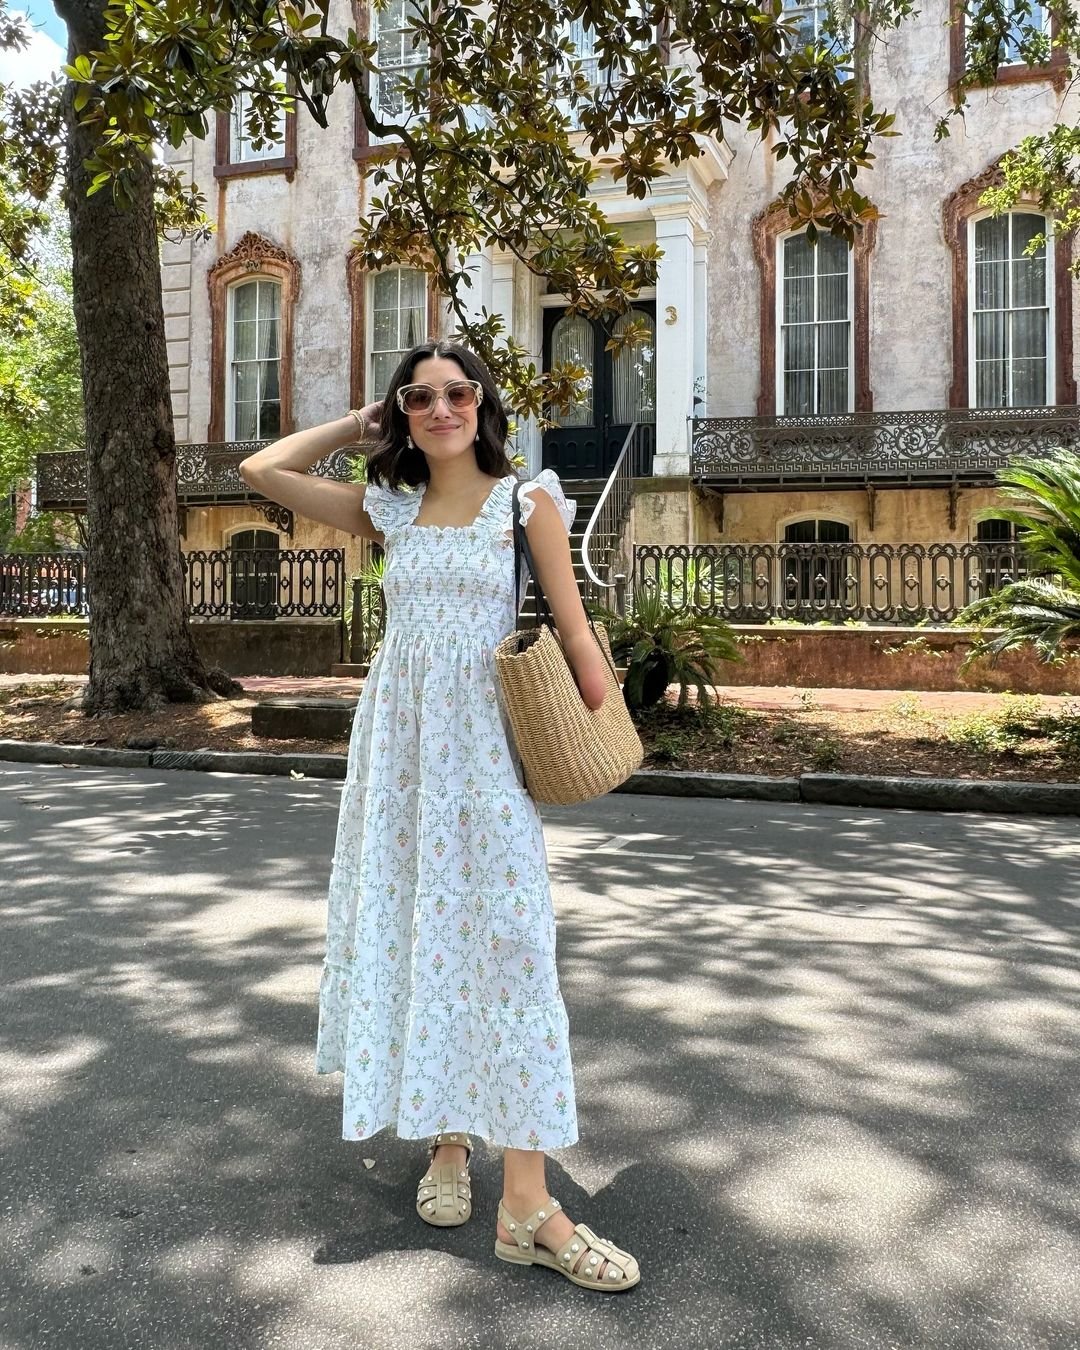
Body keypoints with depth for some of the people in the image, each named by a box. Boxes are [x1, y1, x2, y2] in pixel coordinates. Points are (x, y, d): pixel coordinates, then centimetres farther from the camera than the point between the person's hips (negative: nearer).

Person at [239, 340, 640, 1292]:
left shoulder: (526, 500, 2)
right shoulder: (392, 509, 11)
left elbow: (573, 627, -1)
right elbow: (263, 470, 13)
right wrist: (358, 426, 14)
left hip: (485, 744, -3)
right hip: (399, 739, 4)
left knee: (504, 942, -8)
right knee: (413, 932, 7)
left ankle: (527, 1204, -4)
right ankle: (446, 1139, 25)